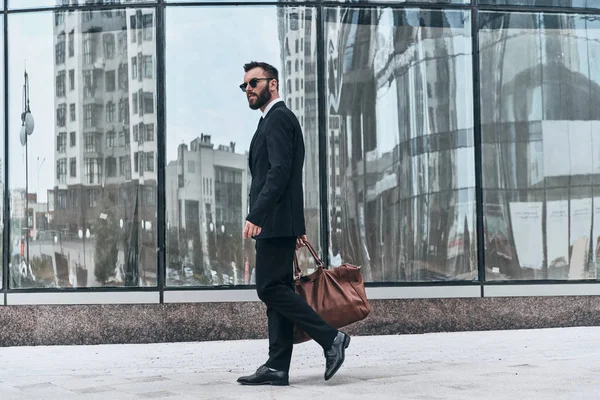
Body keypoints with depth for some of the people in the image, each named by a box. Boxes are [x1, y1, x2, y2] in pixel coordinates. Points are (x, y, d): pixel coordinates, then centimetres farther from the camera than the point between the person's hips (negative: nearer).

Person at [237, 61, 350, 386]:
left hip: (274, 221, -10)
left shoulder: (278, 118, -9)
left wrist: (256, 215, -26)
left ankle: (330, 338, -8)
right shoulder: (275, 119, 22)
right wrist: (297, 226, 23)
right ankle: (277, 368, 6)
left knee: (270, 288, -11)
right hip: (277, 222, 10)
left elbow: (279, 171, -20)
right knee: (277, 291, 6)